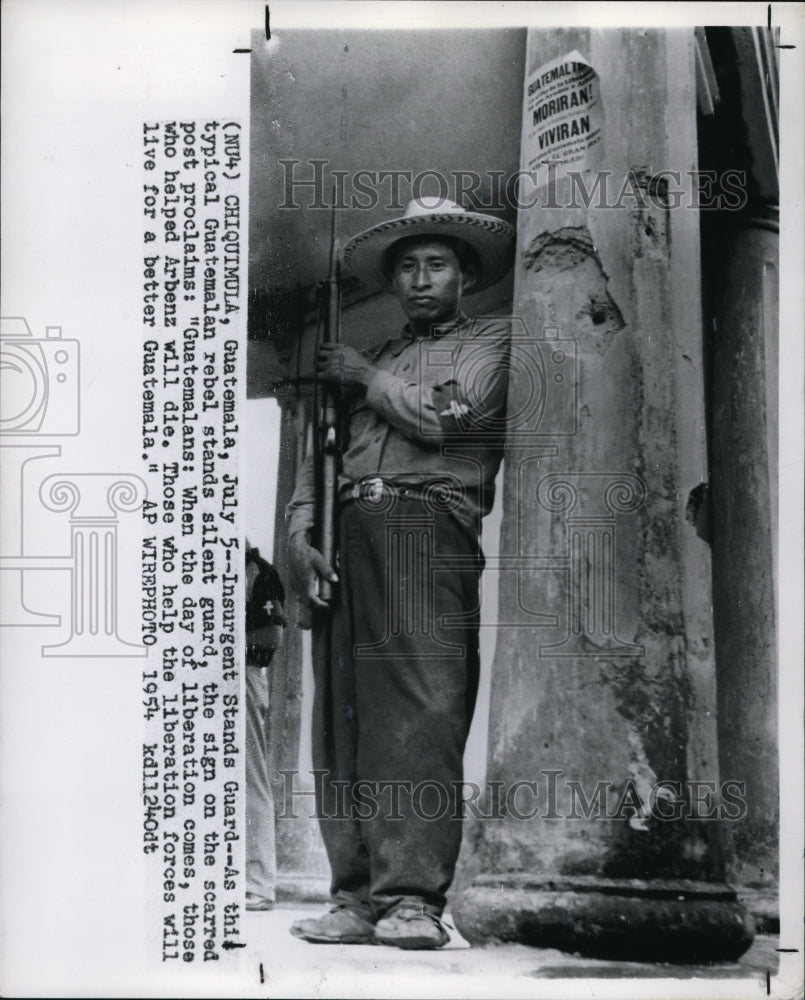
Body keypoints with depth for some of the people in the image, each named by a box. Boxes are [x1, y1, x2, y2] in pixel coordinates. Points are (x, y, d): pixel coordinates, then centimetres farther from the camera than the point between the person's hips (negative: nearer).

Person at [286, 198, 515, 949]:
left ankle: (412, 898, -13)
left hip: (427, 526, -5)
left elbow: (440, 417, -1)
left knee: (420, 710, -14)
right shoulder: (374, 358, 31)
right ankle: (358, 898, -1)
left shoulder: (490, 341, 16)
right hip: (347, 530, 5)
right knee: (342, 715, -3)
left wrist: (366, 379, 14)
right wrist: (300, 528, 3)